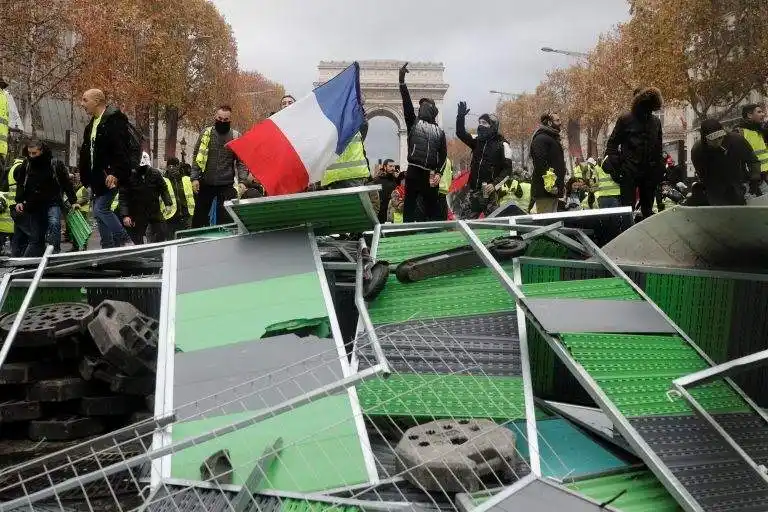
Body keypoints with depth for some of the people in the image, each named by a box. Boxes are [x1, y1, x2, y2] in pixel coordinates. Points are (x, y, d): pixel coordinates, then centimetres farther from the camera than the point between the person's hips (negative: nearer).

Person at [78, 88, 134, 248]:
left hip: (109, 176, -10)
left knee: (100, 209, -15)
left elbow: (120, 149, -21)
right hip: (97, 177, 10)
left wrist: (115, 173, -28)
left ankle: (125, 242, -10)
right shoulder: (92, 124, 19)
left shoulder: (114, 119, -10)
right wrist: (86, 178, 18)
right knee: (100, 211, 7)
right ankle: (108, 248, 11)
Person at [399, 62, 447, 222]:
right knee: (410, 205, -4)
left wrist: (438, 173, -7)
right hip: (414, 171, -2)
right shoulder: (413, 122, 14)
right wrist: (402, 80, -10)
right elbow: (407, 103, 1)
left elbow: (443, 154, 9)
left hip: (430, 174, 2)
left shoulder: (439, 131, 17)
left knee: (432, 206, 4)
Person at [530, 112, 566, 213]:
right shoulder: (541, 139, -10)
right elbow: (540, 163, -21)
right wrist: (549, 184, -25)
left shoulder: (554, 139, 24)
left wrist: (561, 184, 23)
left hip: (553, 190, 11)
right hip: (545, 190, -11)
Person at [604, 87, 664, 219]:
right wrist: (613, 165, -11)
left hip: (650, 172, 4)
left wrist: (660, 168, 11)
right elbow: (612, 143, 0)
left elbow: (659, 146, 19)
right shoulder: (625, 119, -1)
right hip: (629, 171, -4)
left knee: (648, 209, 10)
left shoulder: (656, 121, 12)